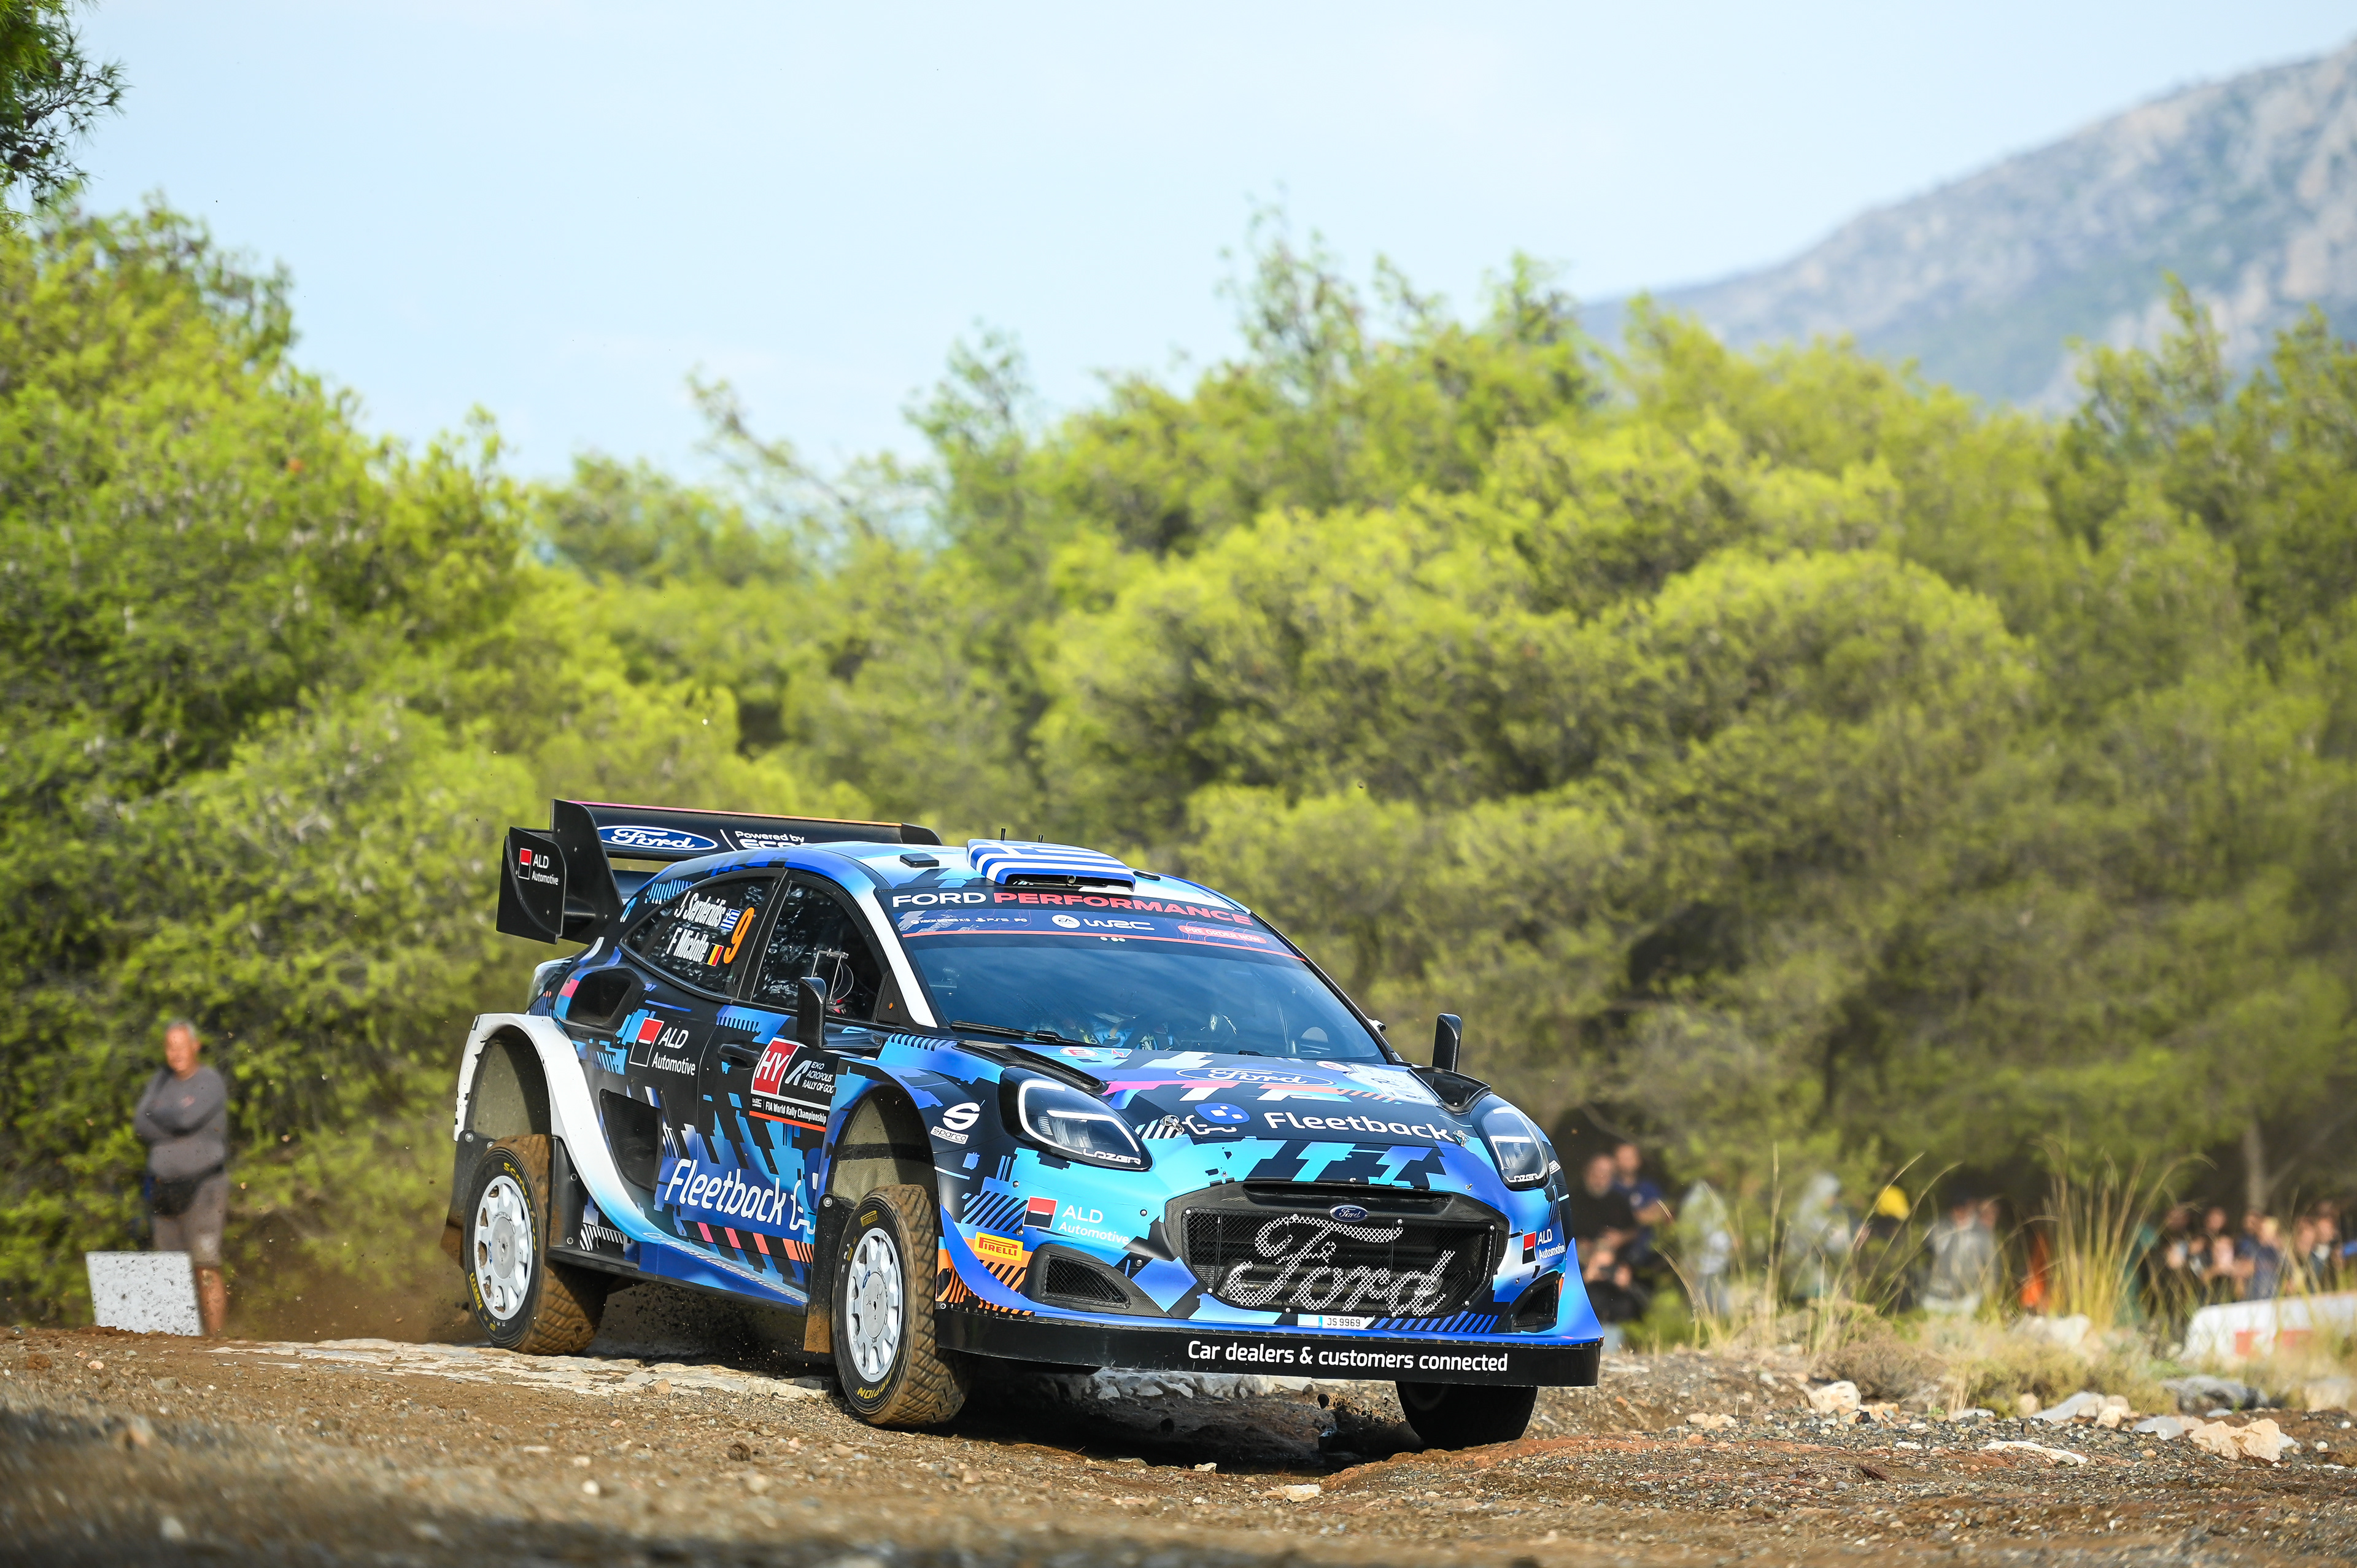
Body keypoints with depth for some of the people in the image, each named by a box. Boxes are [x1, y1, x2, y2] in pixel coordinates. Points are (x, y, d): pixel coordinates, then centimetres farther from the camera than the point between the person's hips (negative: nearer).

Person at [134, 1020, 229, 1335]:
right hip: (166, 1188, 6)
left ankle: (214, 1337, -15)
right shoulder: (162, 1080, 10)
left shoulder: (210, 1083, -9)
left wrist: (156, 1115, -5)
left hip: (203, 1187, -6)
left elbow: (185, 1119, -24)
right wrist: (175, 1132, -15)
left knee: (205, 1266, -14)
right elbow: (141, 1126, -1)